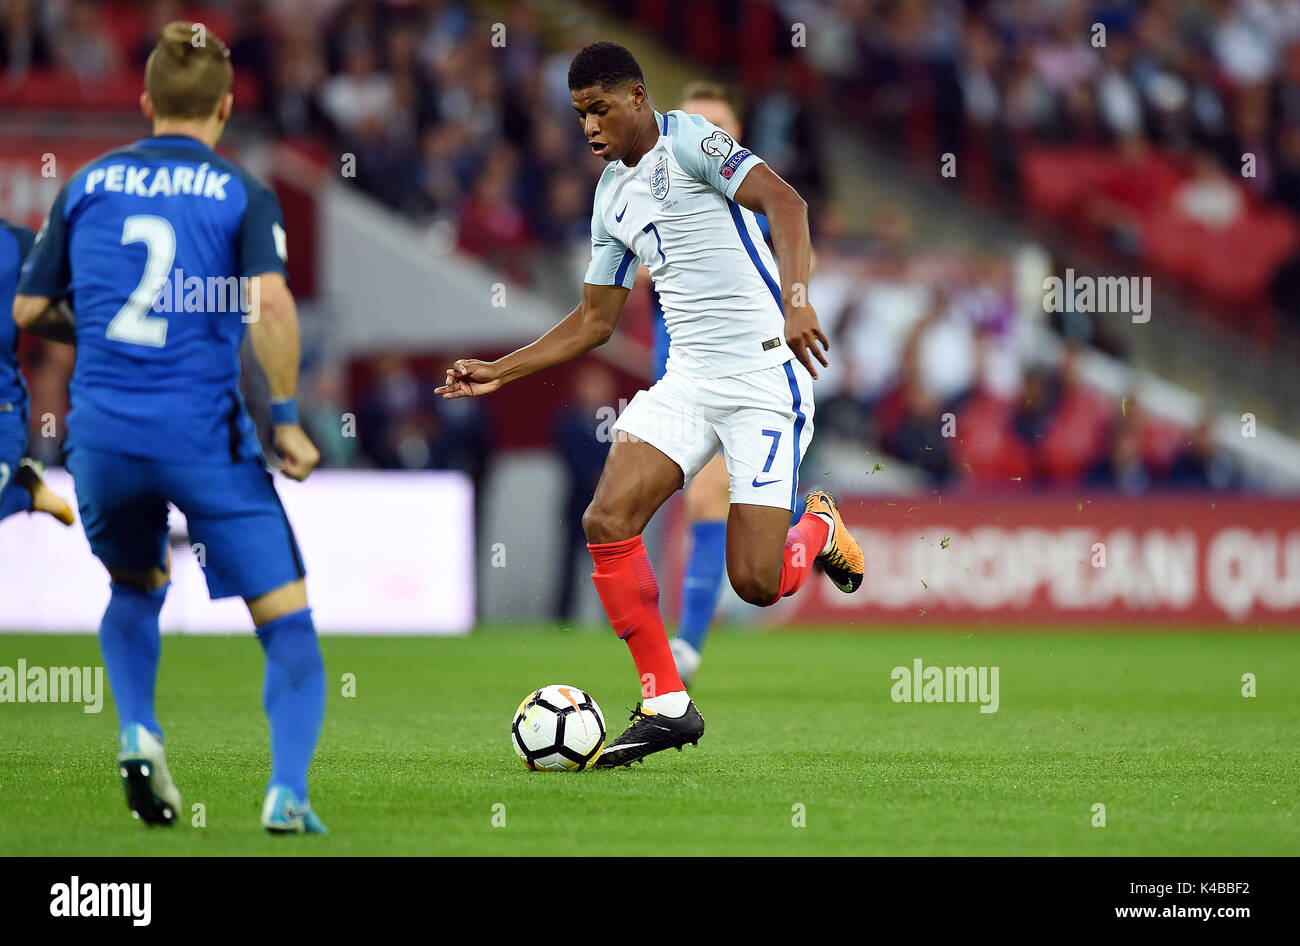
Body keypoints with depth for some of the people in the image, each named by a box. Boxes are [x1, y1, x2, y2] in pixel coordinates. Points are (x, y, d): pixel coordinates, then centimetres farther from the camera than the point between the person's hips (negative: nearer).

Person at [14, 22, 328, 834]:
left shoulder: (89, 183, 10)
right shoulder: (242, 195, 1)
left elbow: (28, 310, 14)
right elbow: (270, 303, -16)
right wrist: (287, 418, -8)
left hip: (100, 431, 3)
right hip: (203, 434, -3)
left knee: (136, 588, 30)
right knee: (287, 619, 3)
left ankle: (138, 734, 8)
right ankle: (288, 792, -14)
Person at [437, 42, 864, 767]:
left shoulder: (688, 140, -8)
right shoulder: (613, 196, 15)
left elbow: (784, 201, -22)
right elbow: (595, 319, 23)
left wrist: (796, 299, -37)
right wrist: (497, 373, 18)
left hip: (765, 375, -7)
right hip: (687, 381, 7)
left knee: (756, 583, -12)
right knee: (607, 523, -12)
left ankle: (821, 530, 24)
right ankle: (666, 704, -1)